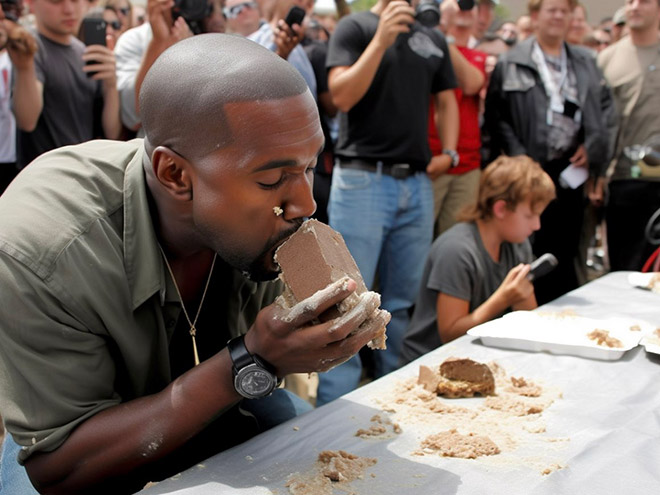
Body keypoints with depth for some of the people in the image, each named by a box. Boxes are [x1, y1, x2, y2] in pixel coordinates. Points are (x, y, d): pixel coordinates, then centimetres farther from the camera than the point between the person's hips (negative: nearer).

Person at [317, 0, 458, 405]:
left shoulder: (433, 39, 17)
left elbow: (446, 101, 23)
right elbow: (342, 96, -11)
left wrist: (449, 153, 7)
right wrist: (381, 40, -17)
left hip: (417, 182, 6)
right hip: (363, 179, -5)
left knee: (405, 301, 11)